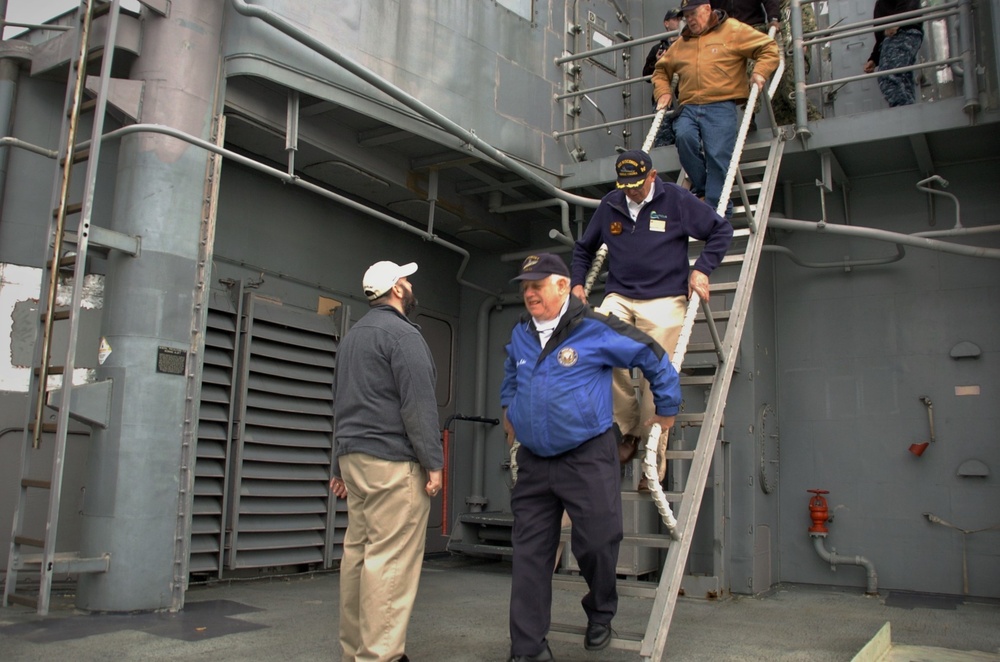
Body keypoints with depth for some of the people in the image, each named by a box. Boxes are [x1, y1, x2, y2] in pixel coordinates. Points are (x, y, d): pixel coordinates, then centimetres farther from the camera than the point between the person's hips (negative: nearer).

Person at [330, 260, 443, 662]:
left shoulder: (353, 335, 22)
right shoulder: (402, 334, -8)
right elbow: (419, 403, -15)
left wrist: (341, 464, 27)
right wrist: (434, 462, -12)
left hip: (354, 458, 9)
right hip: (392, 462, -9)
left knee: (358, 552, 10)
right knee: (391, 560, -8)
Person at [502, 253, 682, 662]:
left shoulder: (595, 331, -10)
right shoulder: (520, 335, 9)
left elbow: (653, 356, 0)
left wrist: (667, 410, 6)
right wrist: (508, 407, 30)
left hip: (588, 459, -5)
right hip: (533, 461, 5)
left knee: (596, 544, -1)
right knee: (530, 555, 4)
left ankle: (600, 615, 31)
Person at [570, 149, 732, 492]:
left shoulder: (676, 200, 1)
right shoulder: (610, 206, 11)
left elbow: (721, 230, 8)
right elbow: (583, 248, 26)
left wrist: (702, 269, -3)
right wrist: (577, 282, 14)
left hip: (664, 300, -3)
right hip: (619, 297, 3)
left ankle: (654, 458, 6)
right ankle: (627, 429, -8)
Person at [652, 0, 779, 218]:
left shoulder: (732, 31, 11)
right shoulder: (681, 43, 25)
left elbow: (769, 49, 8)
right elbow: (661, 70, 36)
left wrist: (759, 73, -8)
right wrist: (662, 92, 17)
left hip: (721, 106, -3)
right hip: (689, 108, 4)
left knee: (718, 157, -16)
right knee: (684, 136, -27)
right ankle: (702, 189, -9)